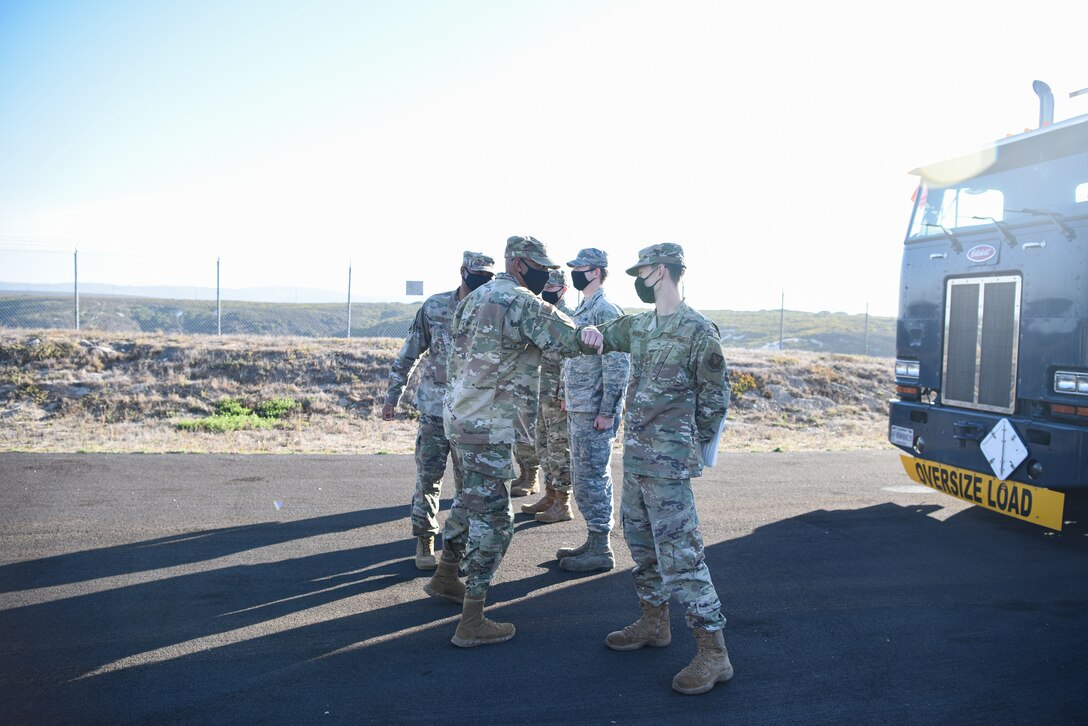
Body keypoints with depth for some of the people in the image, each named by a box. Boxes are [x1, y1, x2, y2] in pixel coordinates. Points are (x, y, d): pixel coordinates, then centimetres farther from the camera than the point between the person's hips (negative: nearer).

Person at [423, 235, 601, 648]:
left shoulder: (476, 297, 12)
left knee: (471, 498, 27)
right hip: (487, 425, -10)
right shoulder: (523, 303, -15)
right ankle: (472, 624, 2)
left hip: (459, 413, 10)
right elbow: (574, 341, -16)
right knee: (493, 518, -3)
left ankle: (445, 578, 42)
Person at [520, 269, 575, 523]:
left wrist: (564, 395, -22)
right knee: (544, 447, 14)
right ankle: (550, 496, 25)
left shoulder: (567, 318, -13)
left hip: (557, 397, -9)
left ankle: (563, 504, 4)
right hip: (542, 396, 9)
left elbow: (571, 361, -19)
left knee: (559, 448, -3)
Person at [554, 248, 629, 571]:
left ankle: (601, 550, 5)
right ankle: (593, 541, 24)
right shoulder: (582, 309, 15)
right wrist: (570, 398, 22)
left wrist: (607, 412, -21)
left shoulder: (606, 311, -15)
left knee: (593, 477, -4)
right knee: (585, 477, 15)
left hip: (595, 413, -10)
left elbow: (618, 366, -20)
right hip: (577, 410, 10)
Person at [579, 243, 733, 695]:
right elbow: (602, 338, 25)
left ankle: (713, 653, -2)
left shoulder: (699, 331, -12)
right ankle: (654, 623, 34)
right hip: (634, 455, 8)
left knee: (679, 552, -9)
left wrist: (689, 448, 0)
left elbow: (715, 399, -7)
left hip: (668, 463, -8)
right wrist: (590, 333, 0)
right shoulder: (638, 325, 10)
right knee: (640, 540, 18)